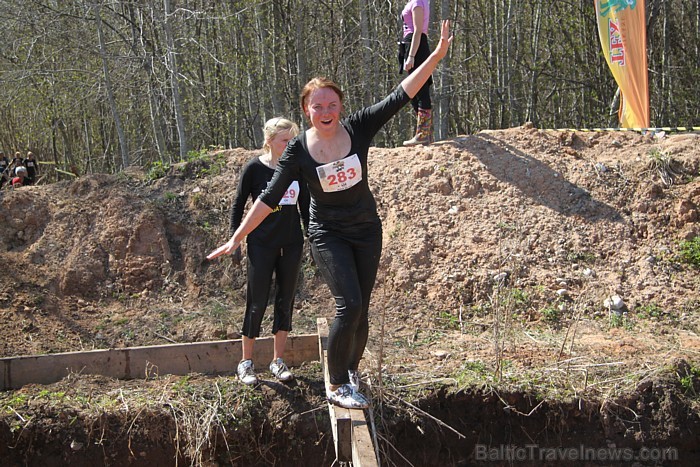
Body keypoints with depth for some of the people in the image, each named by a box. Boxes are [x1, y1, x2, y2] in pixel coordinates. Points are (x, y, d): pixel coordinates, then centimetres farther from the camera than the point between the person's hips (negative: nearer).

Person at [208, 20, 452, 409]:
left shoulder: (358, 128, -11)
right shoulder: (298, 150, -14)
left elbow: (399, 97, -15)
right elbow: (270, 197, -10)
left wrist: (436, 56, -22)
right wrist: (237, 237, -11)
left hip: (366, 231, 3)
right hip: (328, 235, -3)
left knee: (360, 310, 8)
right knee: (349, 304, -18)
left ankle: (350, 373, 30)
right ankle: (336, 386, -3)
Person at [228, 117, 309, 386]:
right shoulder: (255, 168, -6)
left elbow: (305, 206, 14)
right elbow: (239, 204, -1)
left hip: (291, 245, 4)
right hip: (262, 245, -4)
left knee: (285, 302, 7)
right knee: (257, 303, -2)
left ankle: (278, 361, 18)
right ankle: (246, 363, 10)